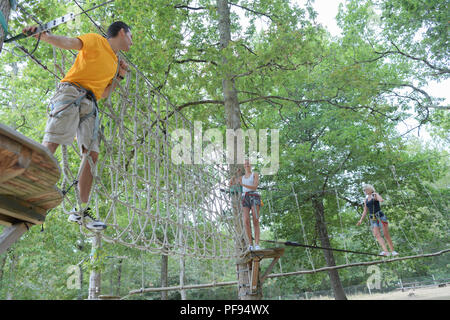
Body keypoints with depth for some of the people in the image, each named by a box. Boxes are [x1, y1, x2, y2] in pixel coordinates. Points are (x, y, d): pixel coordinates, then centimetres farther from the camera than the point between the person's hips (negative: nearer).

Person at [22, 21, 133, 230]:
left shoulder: (115, 62, 29)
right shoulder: (95, 41, 10)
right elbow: (68, 43, -7)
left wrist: (119, 76, 16)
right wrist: (43, 35, -26)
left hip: (90, 104, 7)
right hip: (71, 93, -6)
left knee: (92, 154, -4)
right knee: (51, 144, -19)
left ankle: (81, 211, -2)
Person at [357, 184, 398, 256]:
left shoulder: (375, 195, 4)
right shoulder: (366, 200, 19)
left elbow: (381, 200, -18)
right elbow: (365, 211, 21)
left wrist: (375, 194, -5)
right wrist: (361, 220, 14)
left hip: (380, 216, -4)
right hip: (372, 219, 5)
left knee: (386, 234, -6)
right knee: (377, 235, -14)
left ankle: (393, 251, 1)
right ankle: (385, 251, -22)